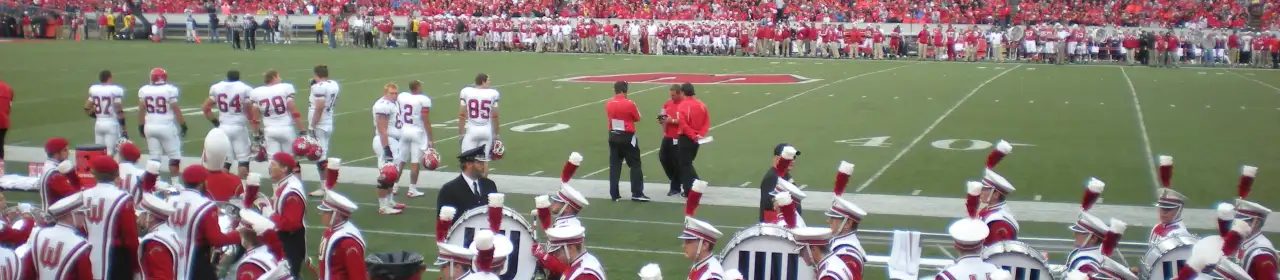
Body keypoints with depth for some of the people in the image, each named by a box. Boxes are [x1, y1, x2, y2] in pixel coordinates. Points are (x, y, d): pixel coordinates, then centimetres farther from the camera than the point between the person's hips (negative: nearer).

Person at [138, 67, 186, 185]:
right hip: (166, 127, -4)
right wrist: (183, 125, 0)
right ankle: (175, 182, 5)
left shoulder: (144, 90, 2)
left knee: (155, 156, 12)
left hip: (150, 127, 5)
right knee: (175, 155, 6)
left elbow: (141, 110, 6)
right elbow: (176, 109, -9)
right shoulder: (170, 90, -11)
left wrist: (141, 126, 17)